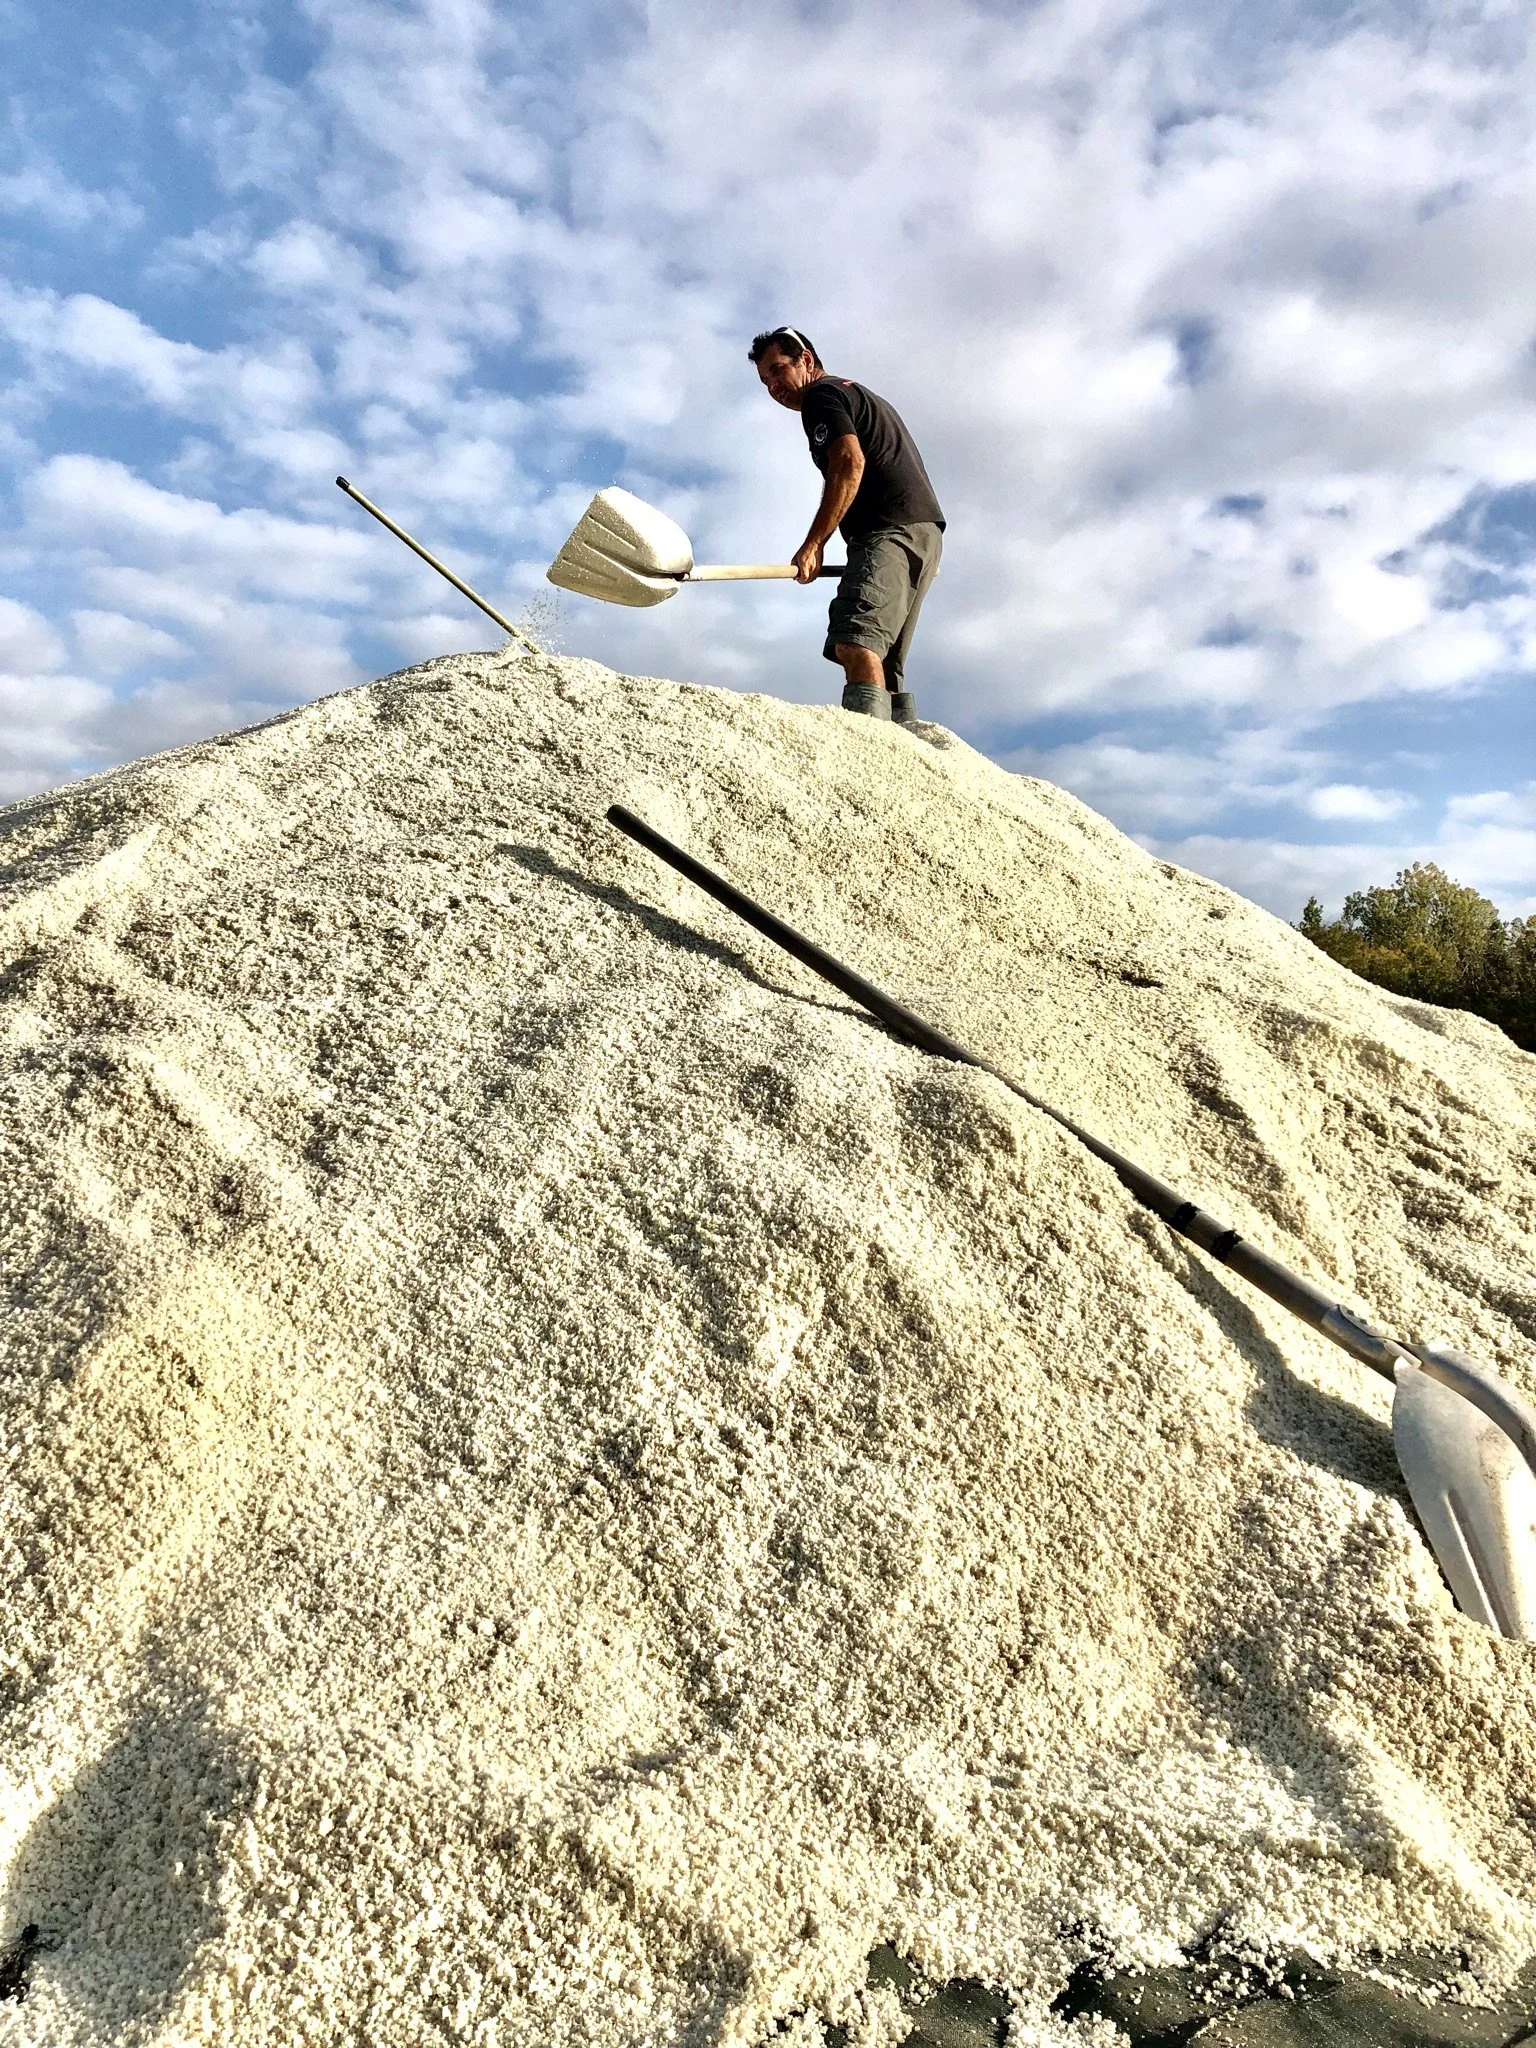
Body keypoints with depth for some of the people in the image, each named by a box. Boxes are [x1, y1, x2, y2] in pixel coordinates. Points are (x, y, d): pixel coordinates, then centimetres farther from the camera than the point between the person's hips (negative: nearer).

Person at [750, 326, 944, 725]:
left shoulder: (821, 395, 4)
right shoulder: (861, 396, 34)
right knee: (883, 661, 5)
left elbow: (849, 464, -13)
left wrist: (813, 544, -16)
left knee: (854, 641, -26)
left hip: (891, 530, -10)